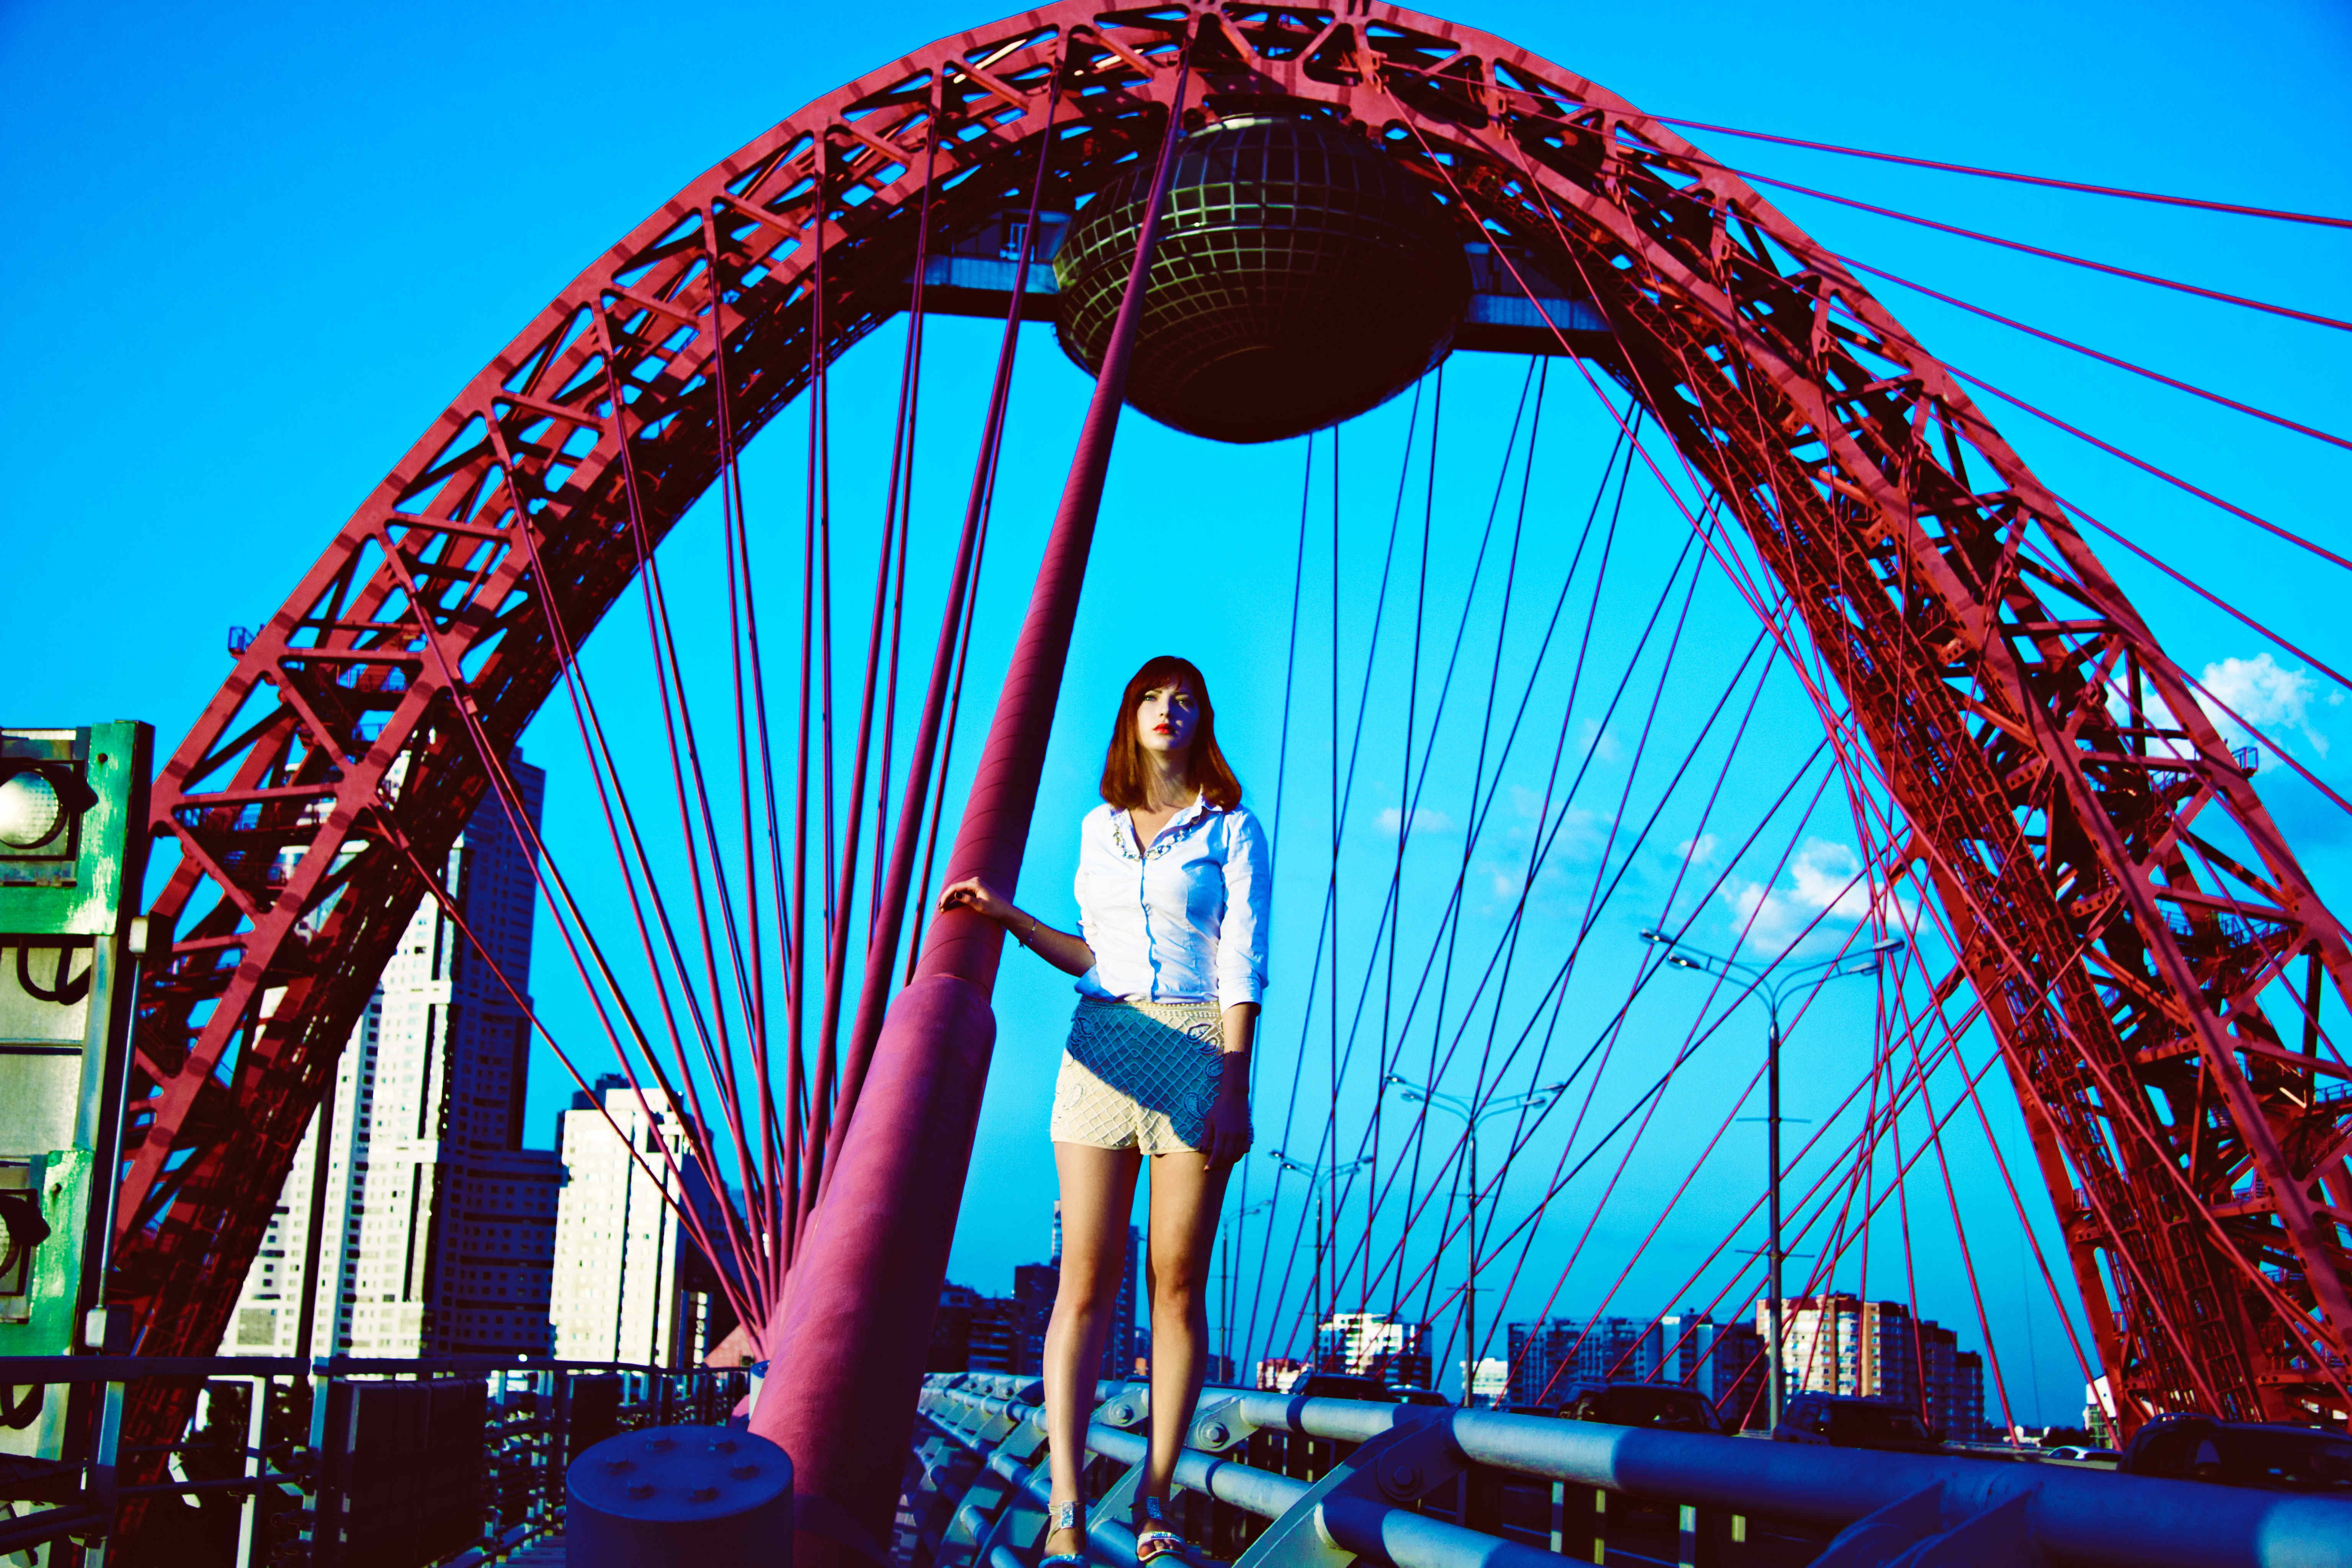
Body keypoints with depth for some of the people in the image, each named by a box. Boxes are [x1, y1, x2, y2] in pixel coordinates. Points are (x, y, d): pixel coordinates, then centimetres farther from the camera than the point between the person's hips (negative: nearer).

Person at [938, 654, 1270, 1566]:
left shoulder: (1232, 829, 5)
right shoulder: (1098, 829, 16)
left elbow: (1243, 963, -3)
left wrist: (1233, 1085, -11)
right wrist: (1008, 917, 11)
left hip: (1197, 1053, -3)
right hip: (1101, 1047, 3)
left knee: (1177, 1284, -3)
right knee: (1086, 1281, -6)